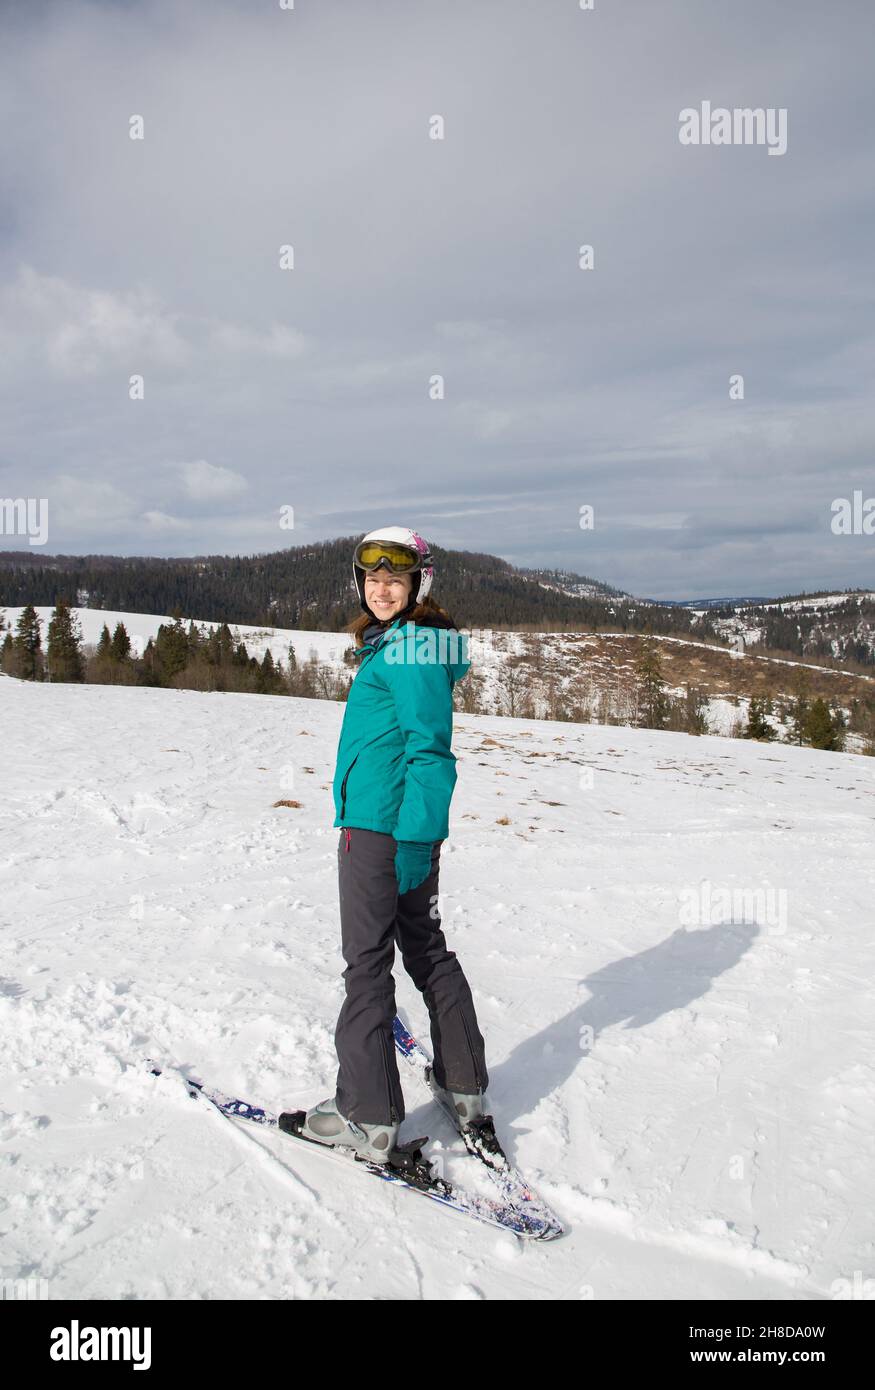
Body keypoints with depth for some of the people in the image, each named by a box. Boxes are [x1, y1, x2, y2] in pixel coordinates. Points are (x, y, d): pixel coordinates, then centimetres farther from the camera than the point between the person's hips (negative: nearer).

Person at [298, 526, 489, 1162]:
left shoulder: (407, 649, -16)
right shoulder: (403, 642, 15)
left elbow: (428, 748, -21)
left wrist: (414, 838, -22)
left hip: (382, 827, -10)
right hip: (408, 825, 10)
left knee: (368, 965, -1)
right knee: (427, 948, 18)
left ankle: (368, 1117, 9)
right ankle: (465, 1085, 29)